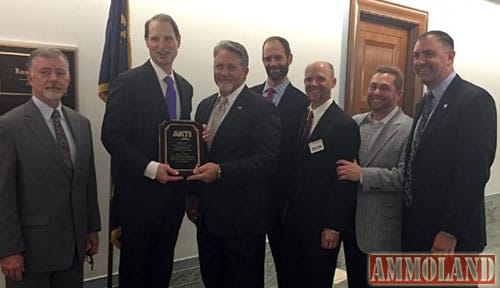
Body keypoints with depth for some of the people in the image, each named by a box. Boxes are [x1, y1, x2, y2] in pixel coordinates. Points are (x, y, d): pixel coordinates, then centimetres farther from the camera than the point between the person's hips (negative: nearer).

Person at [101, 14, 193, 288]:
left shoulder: (185, 87, 11)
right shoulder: (128, 82, -9)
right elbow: (111, 136, -13)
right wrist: (150, 168, -21)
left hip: (173, 190, 6)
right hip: (139, 191, -5)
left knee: (163, 264, 16)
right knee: (135, 264, 8)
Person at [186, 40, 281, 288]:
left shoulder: (262, 109, -11)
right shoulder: (204, 106, 12)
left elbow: (267, 160, -19)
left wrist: (220, 171, -24)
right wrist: (193, 195, 2)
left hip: (243, 220, -6)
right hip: (207, 217, 7)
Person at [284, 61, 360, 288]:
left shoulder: (345, 124, -14)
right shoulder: (299, 117, 7)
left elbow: (344, 179, -16)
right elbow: (296, 169, 10)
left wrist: (334, 226, -16)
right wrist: (287, 212, 7)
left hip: (322, 222, -6)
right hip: (294, 218, 6)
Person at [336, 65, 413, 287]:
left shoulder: (410, 129, -11)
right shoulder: (354, 122, 7)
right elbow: (341, 163, 13)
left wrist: (362, 174, -21)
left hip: (384, 232, -5)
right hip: (351, 224, 5)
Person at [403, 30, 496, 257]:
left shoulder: (475, 100, -14)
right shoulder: (424, 103, 12)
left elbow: (474, 172, -21)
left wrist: (450, 233, -22)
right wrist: (409, 225, 11)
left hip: (452, 236, -8)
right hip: (416, 229, 8)